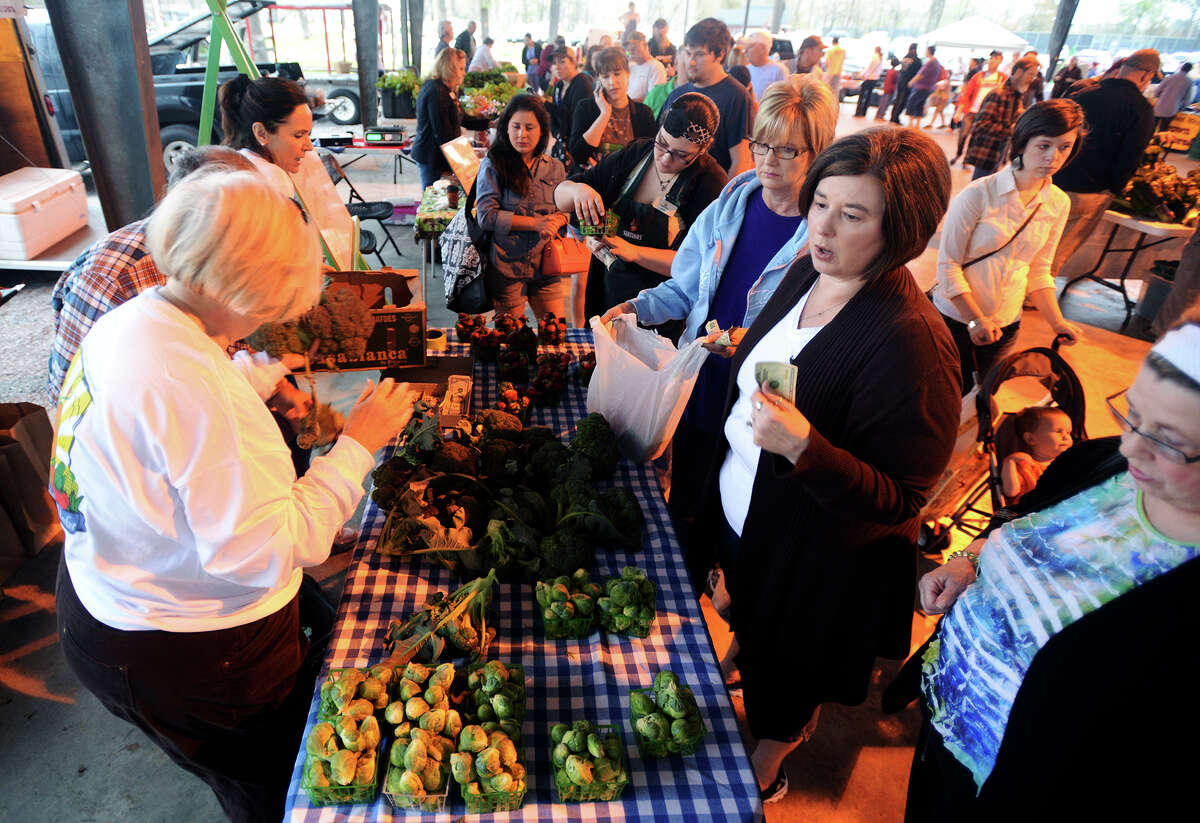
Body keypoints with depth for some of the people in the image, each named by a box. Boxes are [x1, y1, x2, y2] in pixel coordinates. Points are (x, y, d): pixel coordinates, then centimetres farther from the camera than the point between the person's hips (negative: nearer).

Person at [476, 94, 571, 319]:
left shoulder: (555, 168, 11)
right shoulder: (492, 165, 0)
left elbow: (567, 210, 16)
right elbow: (486, 216, -9)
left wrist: (555, 222, -9)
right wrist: (536, 223, -12)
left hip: (548, 268, 3)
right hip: (505, 267, -3)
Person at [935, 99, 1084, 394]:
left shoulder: (1058, 204, 2)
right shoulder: (980, 193, -14)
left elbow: (1038, 270, 11)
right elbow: (948, 263, -12)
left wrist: (1057, 322, 2)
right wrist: (975, 319, -15)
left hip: (1005, 325, 4)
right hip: (956, 316, -4)